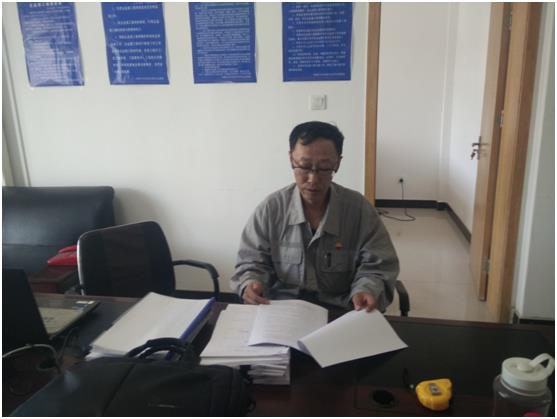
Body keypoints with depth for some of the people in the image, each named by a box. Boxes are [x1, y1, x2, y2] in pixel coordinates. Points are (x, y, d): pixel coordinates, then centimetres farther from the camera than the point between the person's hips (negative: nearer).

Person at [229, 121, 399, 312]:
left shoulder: (360, 209, -5)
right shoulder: (270, 209, -4)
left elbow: (376, 266, -1)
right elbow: (252, 261, 3)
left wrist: (367, 290, -22)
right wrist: (251, 283, -19)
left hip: (340, 313, 1)